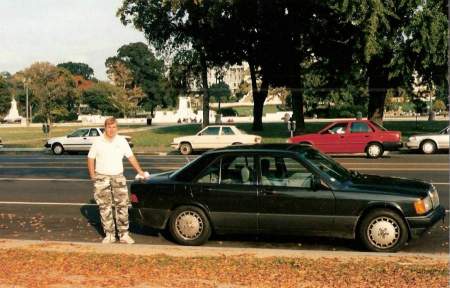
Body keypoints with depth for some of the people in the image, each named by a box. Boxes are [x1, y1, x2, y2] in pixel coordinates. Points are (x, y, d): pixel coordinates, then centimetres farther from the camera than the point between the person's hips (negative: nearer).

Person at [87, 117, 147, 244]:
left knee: (122, 205, 0)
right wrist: (93, 176, -3)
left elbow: (131, 157, 5)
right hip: (102, 178, -1)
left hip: (118, 177, 1)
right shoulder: (98, 142, -2)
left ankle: (124, 234, 7)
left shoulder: (122, 141, 2)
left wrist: (140, 172, 2)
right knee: (105, 207, 3)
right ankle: (109, 235, 12)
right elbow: (90, 159, 3)